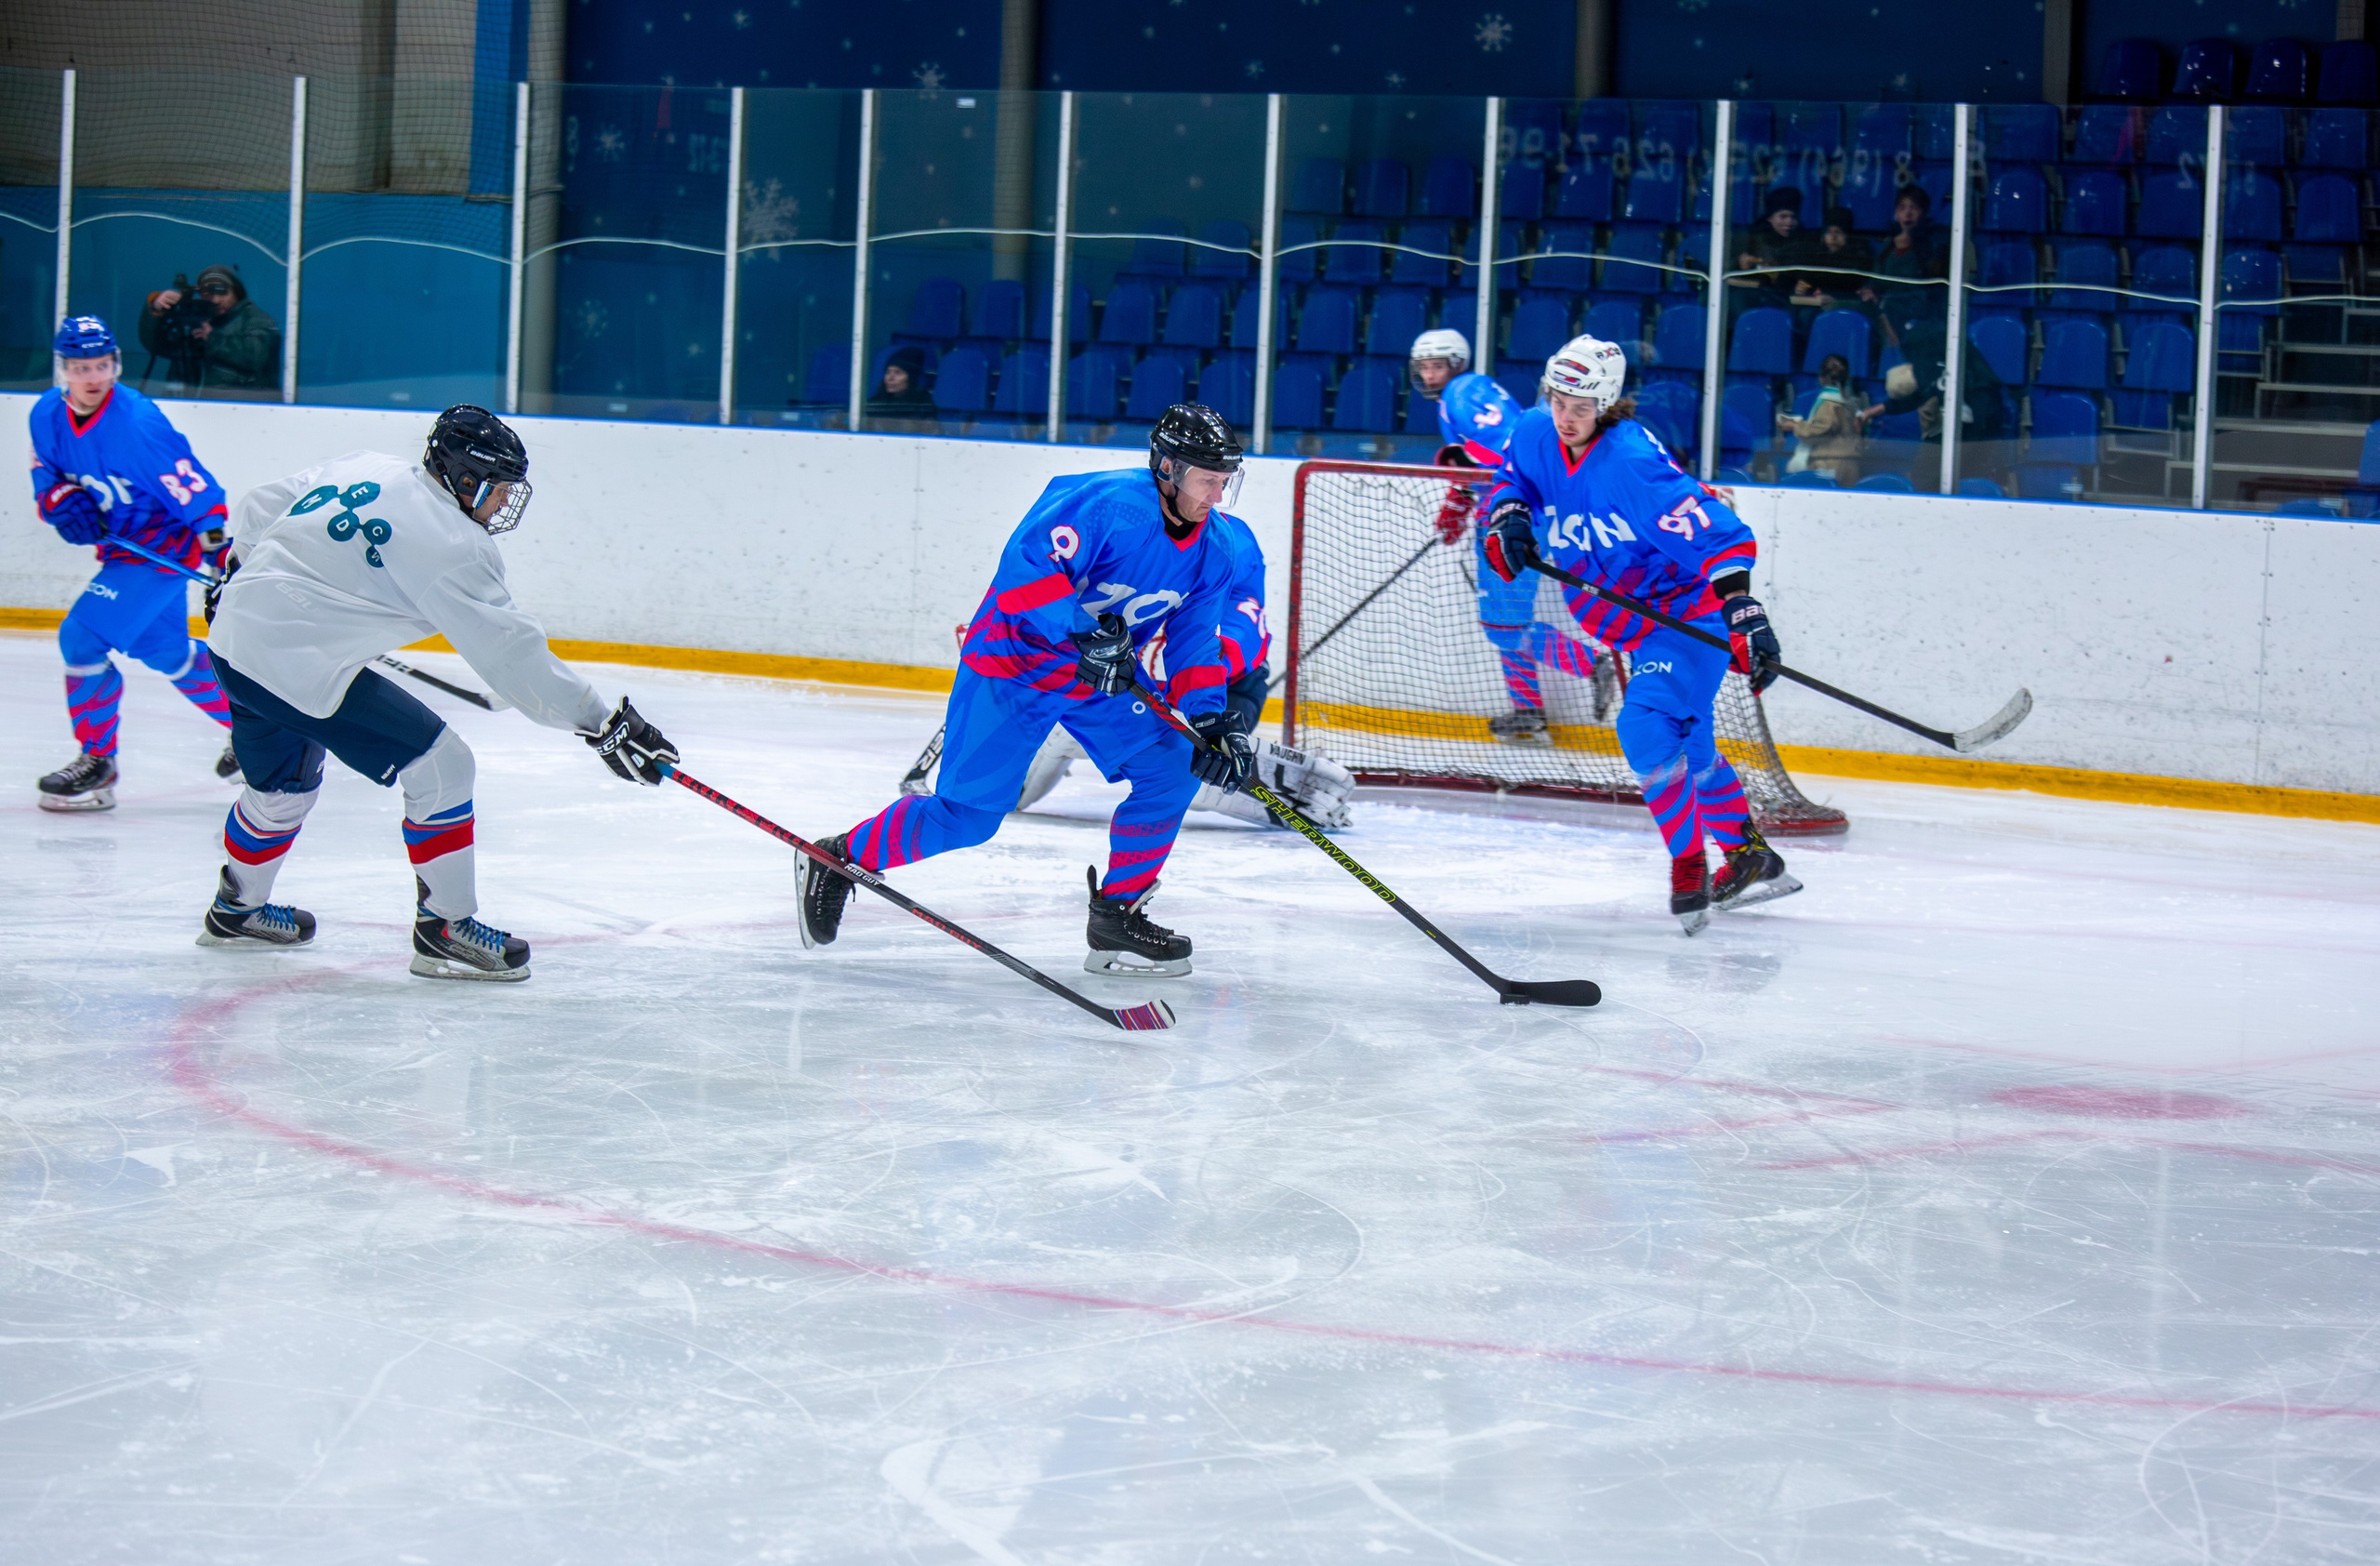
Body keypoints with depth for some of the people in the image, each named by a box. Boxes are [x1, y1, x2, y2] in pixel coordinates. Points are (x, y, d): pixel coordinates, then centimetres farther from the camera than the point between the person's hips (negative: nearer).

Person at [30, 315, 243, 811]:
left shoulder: (138, 424, -27)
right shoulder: (48, 414, -4)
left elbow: (195, 492, -27)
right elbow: (47, 476, 11)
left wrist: (224, 556, -32)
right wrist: (64, 502, -12)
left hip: (164, 546, -9)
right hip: (122, 544, 9)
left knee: (82, 636, -15)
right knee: (162, 649, 20)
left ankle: (96, 762, -4)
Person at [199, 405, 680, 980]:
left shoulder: (365, 469, 10)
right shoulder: (452, 544, -13)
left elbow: (259, 508, 22)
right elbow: (512, 653, -15)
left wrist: (241, 573, 42)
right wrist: (602, 722, -12)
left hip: (234, 635, 9)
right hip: (297, 665, -9)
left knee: (286, 784, 31)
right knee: (441, 769, -3)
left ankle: (237, 910, 49)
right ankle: (444, 929, 3)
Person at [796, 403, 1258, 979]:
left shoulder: (1214, 553, -2)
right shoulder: (1111, 505, -26)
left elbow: (1194, 644, 2)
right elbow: (1025, 565, -32)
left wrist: (1212, 721, -13)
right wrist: (1082, 632, -39)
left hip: (1107, 676, 7)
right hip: (1015, 662, -7)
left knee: (1175, 766, -11)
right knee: (966, 813, -10)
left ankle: (1116, 915, 0)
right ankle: (839, 860, 11)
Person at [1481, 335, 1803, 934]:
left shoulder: (1633, 462, -29)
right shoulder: (1535, 435, -7)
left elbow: (1716, 534, -31)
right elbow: (1510, 478, 16)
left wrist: (1745, 615, -39)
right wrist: (1509, 516, -6)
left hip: (1690, 609, -9)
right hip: (1633, 618, 9)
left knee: (1646, 725, -26)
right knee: (1683, 740, 20)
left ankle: (1690, 866, -12)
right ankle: (1751, 856, 36)